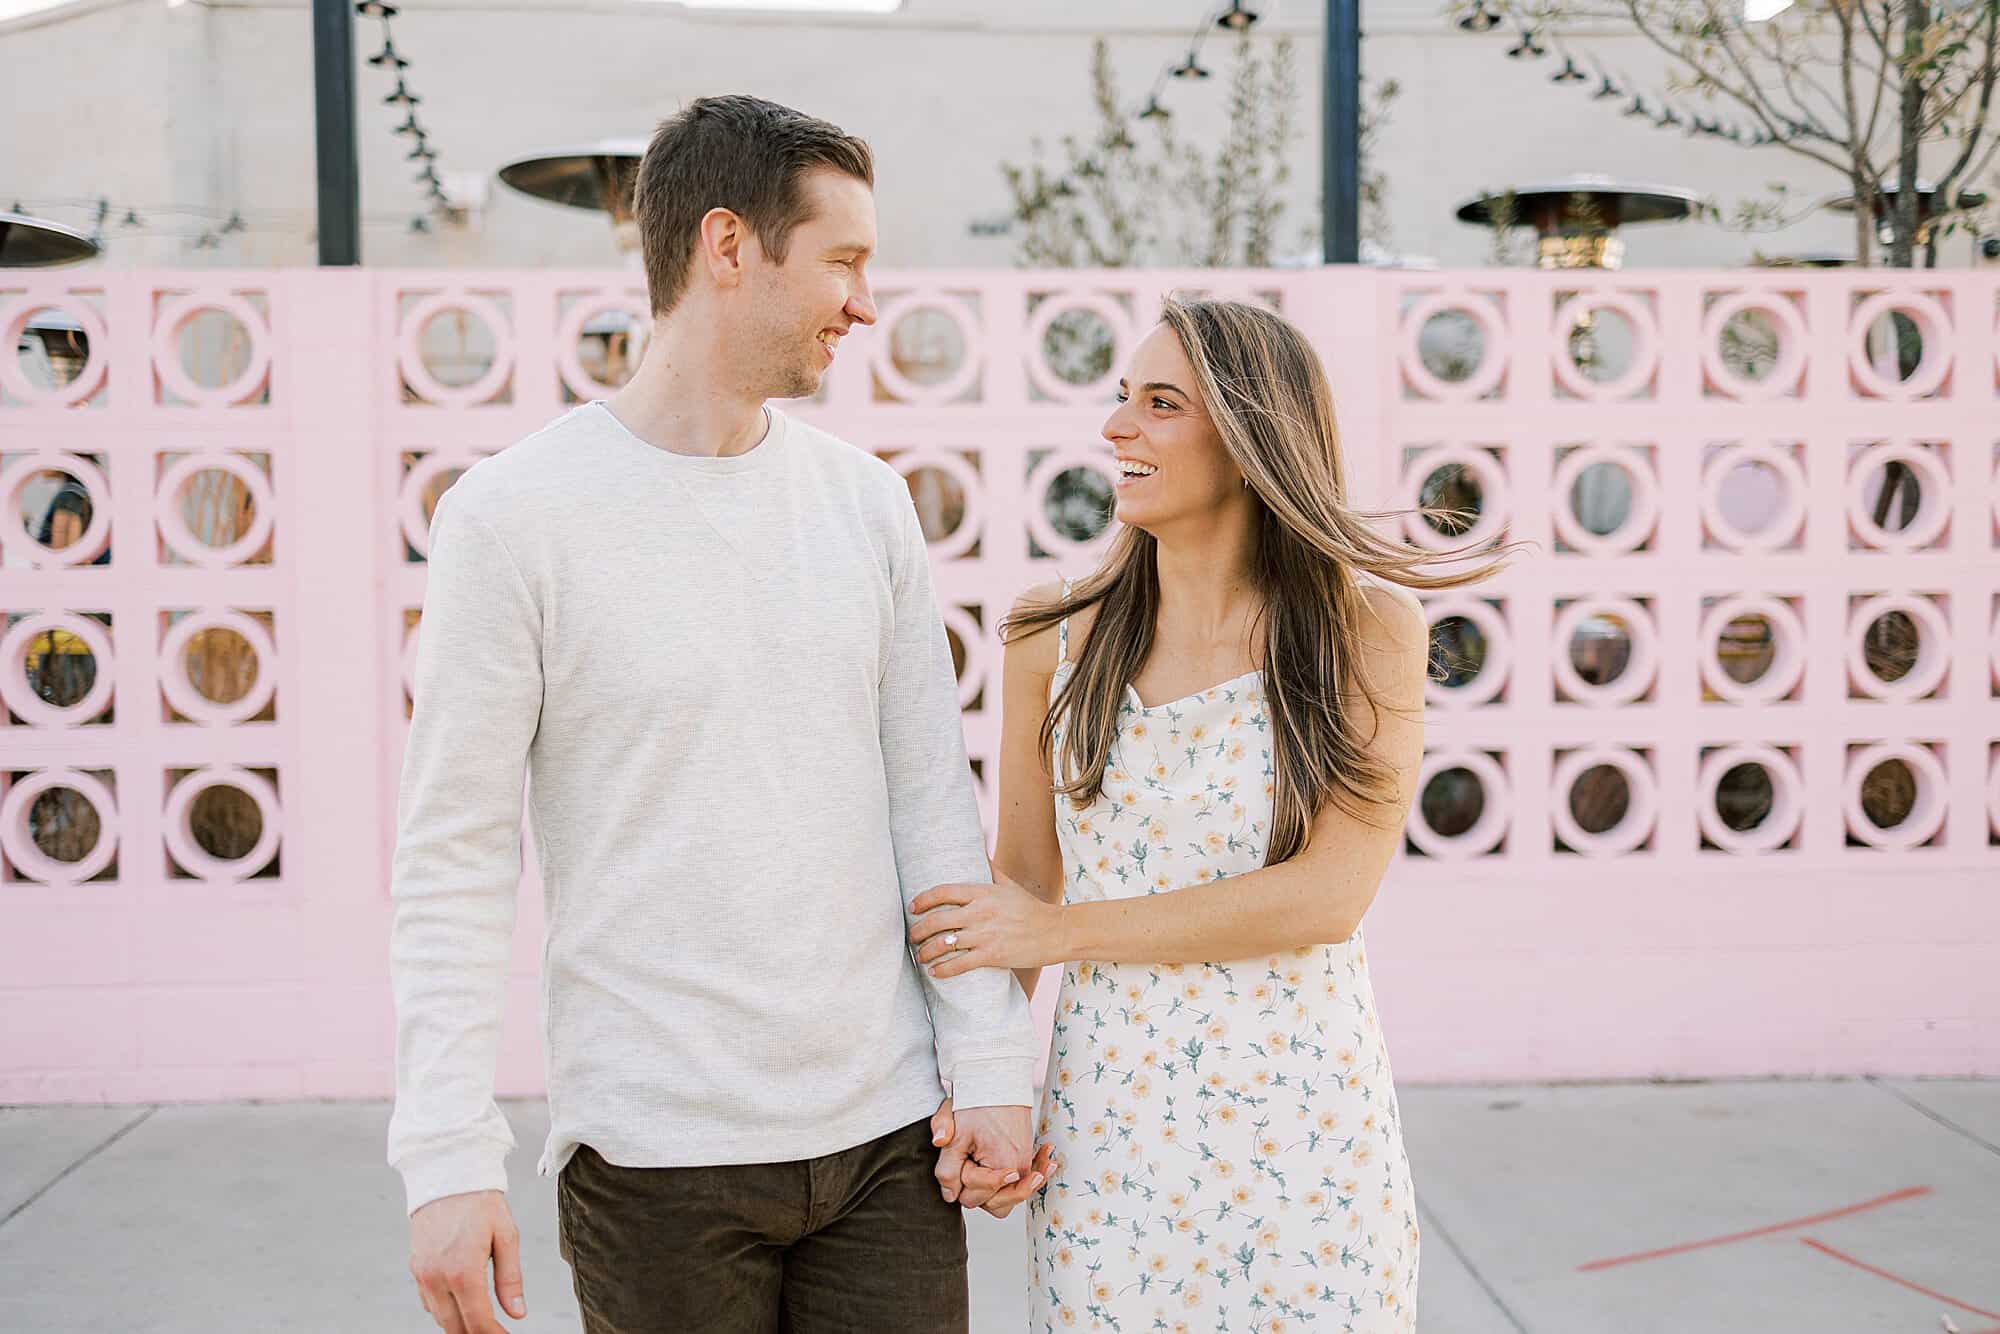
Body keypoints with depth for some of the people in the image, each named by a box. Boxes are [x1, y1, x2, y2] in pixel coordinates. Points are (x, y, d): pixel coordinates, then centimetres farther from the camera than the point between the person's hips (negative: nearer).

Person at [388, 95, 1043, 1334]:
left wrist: (993, 1068, 3)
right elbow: (454, 862, -7)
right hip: (656, 1155, -3)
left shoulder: (866, 499, 5)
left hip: (888, 1137, 4)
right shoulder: (514, 513, -8)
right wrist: (448, 1157, -11)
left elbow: (936, 805, 7)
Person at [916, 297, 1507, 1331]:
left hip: (1303, 1123, -1)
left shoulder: (1368, 627, -6)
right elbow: (1022, 883, 6)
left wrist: (1064, 929, -12)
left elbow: (1328, 895, -13)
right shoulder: (1056, 639, 1)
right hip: (1106, 1128, 2)